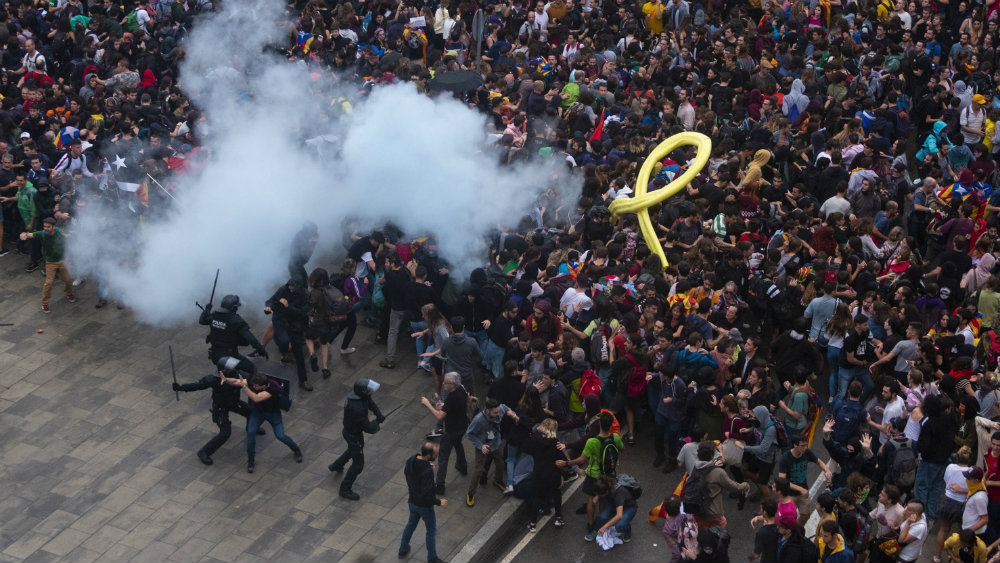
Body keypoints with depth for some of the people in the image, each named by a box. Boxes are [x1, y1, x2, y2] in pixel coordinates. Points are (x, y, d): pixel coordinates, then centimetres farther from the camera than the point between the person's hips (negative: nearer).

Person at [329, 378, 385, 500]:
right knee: (358, 465, 5)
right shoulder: (357, 408, -42)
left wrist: (379, 415, -16)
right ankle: (345, 489, 21)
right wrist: (377, 421, -13)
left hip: (350, 430, 9)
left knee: (353, 450, 37)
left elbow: (371, 404, 1)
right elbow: (369, 428, -34)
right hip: (353, 435, -9)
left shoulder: (361, 395, -16)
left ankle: (336, 466, 59)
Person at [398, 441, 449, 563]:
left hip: (412, 501, 7)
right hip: (424, 506, -7)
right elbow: (426, 494, -34)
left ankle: (403, 550, 47)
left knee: (411, 524, 30)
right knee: (431, 531, 15)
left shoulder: (410, 461, -13)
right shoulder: (427, 471, -36)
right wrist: (439, 502, -19)